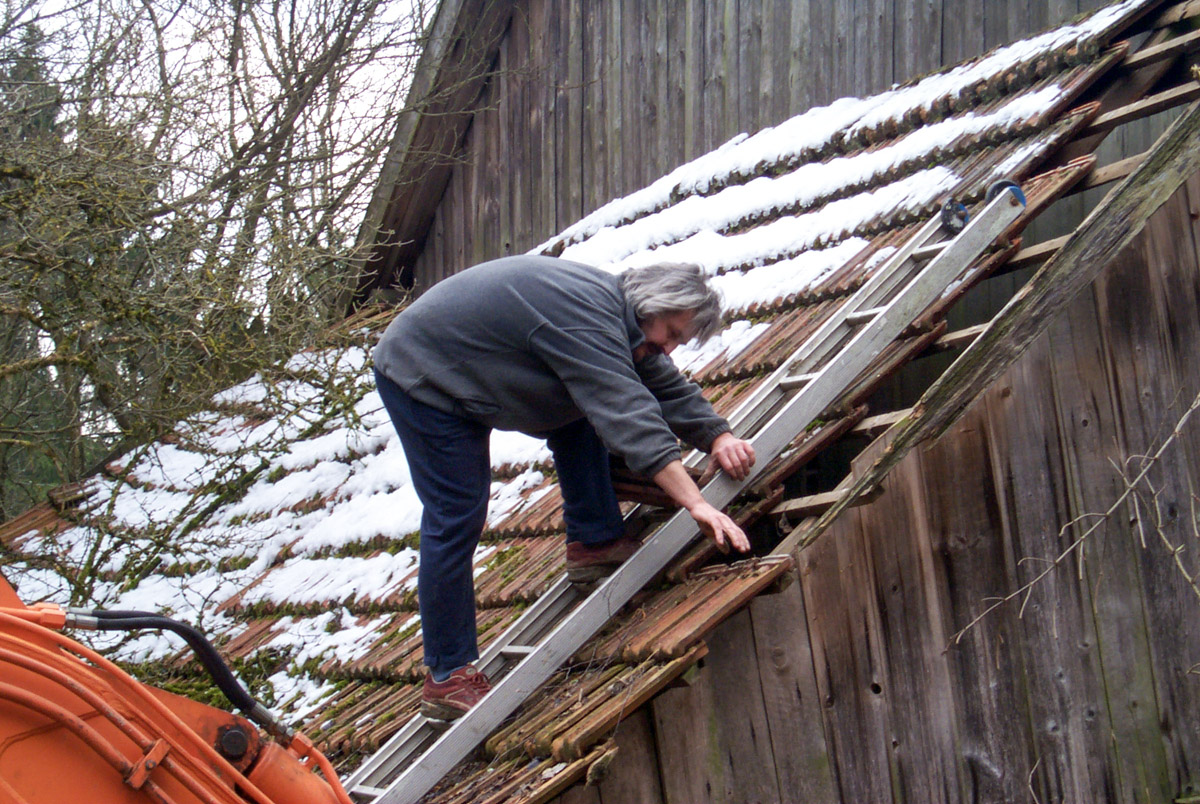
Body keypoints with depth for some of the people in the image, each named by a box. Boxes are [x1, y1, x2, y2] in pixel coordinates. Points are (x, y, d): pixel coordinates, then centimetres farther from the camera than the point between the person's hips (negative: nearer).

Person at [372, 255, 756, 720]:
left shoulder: (617, 312, 1)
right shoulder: (588, 320, -31)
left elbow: (668, 387, 8)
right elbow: (628, 415, -40)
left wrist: (718, 436, -9)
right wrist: (697, 504, -45)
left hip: (471, 373, 10)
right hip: (421, 379, -10)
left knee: (579, 413, 9)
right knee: (456, 520, -12)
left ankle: (593, 542, 12)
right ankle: (446, 679, -6)